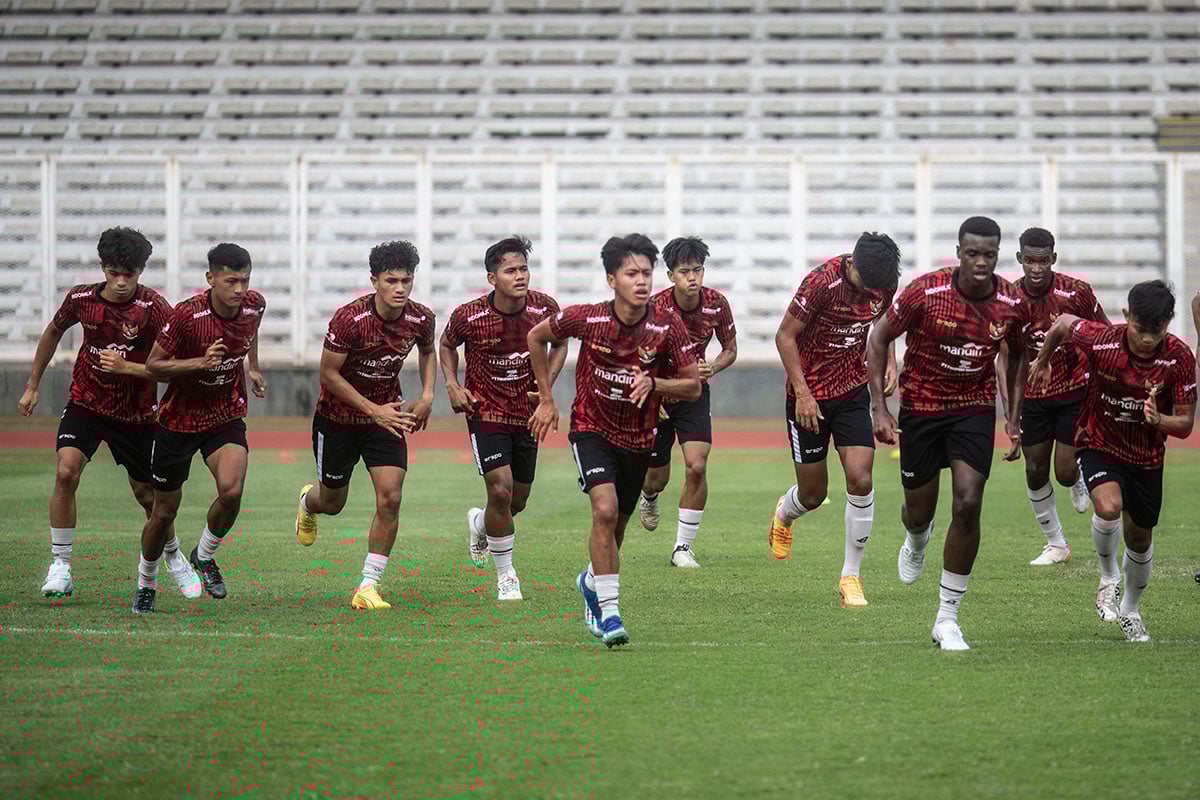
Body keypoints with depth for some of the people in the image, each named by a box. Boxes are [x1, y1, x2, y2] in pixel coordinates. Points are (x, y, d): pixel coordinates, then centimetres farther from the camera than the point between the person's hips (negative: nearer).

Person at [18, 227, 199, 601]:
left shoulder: (153, 307, -19)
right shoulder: (81, 298, -9)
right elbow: (52, 334, 12)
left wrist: (127, 366, -32)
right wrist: (32, 386, 18)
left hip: (135, 414, -1)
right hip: (85, 402, 1)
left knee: (147, 493, 10)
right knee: (66, 472, -21)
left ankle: (174, 557, 40)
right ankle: (60, 567, -12)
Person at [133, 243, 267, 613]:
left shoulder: (254, 306, -9)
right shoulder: (186, 315, -24)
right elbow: (153, 366, -17)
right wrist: (200, 362, -29)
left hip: (227, 417, 2)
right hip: (179, 419, -2)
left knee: (231, 490, -24)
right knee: (164, 512, 8)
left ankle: (205, 555, 6)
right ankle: (145, 584, 34)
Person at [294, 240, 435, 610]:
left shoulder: (421, 319, -12)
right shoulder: (349, 319, -27)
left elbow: (428, 351, 12)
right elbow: (329, 374, -19)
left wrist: (426, 395, -3)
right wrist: (375, 411, -23)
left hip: (386, 416, 3)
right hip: (338, 417, -3)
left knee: (390, 497, -14)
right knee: (332, 502, 13)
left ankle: (368, 587, -6)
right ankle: (308, 502, 54)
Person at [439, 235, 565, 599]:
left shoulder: (545, 308, -13)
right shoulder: (469, 316, -18)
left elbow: (560, 343, 8)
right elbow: (446, 344, 5)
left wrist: (548, 381, -7)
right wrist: (452, 385, -9)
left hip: (527, 412, 3)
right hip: (485, 410, -3)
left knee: (518, 498, 12)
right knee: (500, 487, -16)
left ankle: (479, 523, 48)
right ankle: (506, 576, 0)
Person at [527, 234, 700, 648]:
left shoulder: (668, 327, -16)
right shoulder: (586, 318, -17)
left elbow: (693, 386, -10)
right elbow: (536, 337, 1)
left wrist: (653, 384, -29)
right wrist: (546, 400, 2)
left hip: (638, 438, 3)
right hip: (592, 429, -3)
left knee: (616, 527, 16)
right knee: (605, 509, -25)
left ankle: (592, 581, 49)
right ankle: (608, 611, -21)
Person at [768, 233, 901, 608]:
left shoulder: (885, 284, -6)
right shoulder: (822, 282, -23)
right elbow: (785, 335, -15)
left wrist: (890, 364, 0)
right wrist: (802, 393, -19)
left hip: (853, 393, 4)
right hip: (809, 397, -4)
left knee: (860, 480, -12)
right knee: (813, 495, 5)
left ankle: (850, 577, -1)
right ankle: (784, 513, 44)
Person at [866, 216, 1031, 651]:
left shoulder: (1013, 304, -10)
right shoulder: (925, 292, -19)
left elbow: (1017, 356, 11)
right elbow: (879, 338, -6)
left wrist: (1014, 418, 6)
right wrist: (879, 406, -11)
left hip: (975, 409, 1)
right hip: (921, 407, -1)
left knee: (968, 505, -15)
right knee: (919, 511, 8)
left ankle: (947, 619, -4)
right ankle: (916, 541, 52)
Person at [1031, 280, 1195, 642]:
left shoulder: (1179, 358, -22)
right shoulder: (1101, 341, -25)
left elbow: (1185, 424, -15)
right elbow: (1063, 323, -3)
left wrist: (1158, 420, -37)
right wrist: (1043, 362, 13)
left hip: (1147, 455, 2)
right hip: (1098, 444, -2)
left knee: (1140, 537, 13)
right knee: (1109, 506, -29)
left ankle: (1130, 610, 40)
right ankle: (1109, 579, 0)